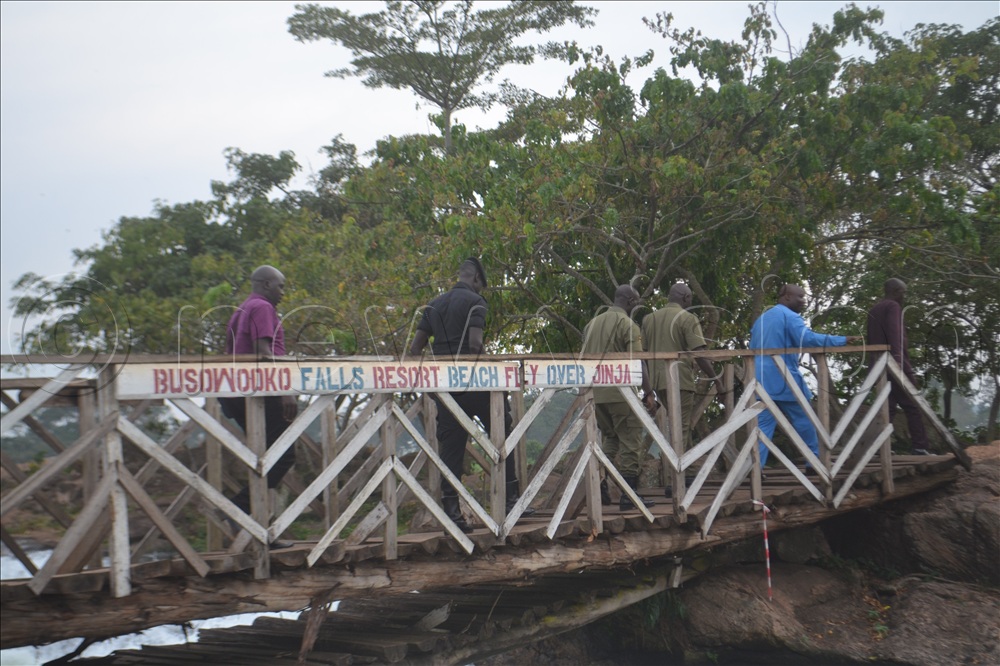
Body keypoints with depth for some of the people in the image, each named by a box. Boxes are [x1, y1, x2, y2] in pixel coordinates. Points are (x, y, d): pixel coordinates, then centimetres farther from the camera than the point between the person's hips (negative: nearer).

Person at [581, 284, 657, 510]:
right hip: (621, 392, -7)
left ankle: (599, 488, 13)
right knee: (630, 443, 0)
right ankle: (628, 495, -1)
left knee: (609, 439, 20)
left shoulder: (592, 324, 14)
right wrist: (648, 393, -11)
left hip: (596, 393, 7)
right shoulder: (628, 325, -8)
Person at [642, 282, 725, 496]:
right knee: (680, 430, -1)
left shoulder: (649, 319, 12)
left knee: (681, 425, 20)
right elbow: (699, 353, -15)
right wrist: (716, 379, -11)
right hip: (679, 380, -6)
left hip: (657, 380, 6)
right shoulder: (687, 319, -6)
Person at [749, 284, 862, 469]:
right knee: (803, 421, 8)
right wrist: (843, 340, -23)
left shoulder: (761, 318, 20)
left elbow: (753, 349, 26)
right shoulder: (789, 316, -7)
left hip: (762, 380, 7)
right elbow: (808, 338, -24)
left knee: (762, 426, 2)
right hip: (784, 380, -7)